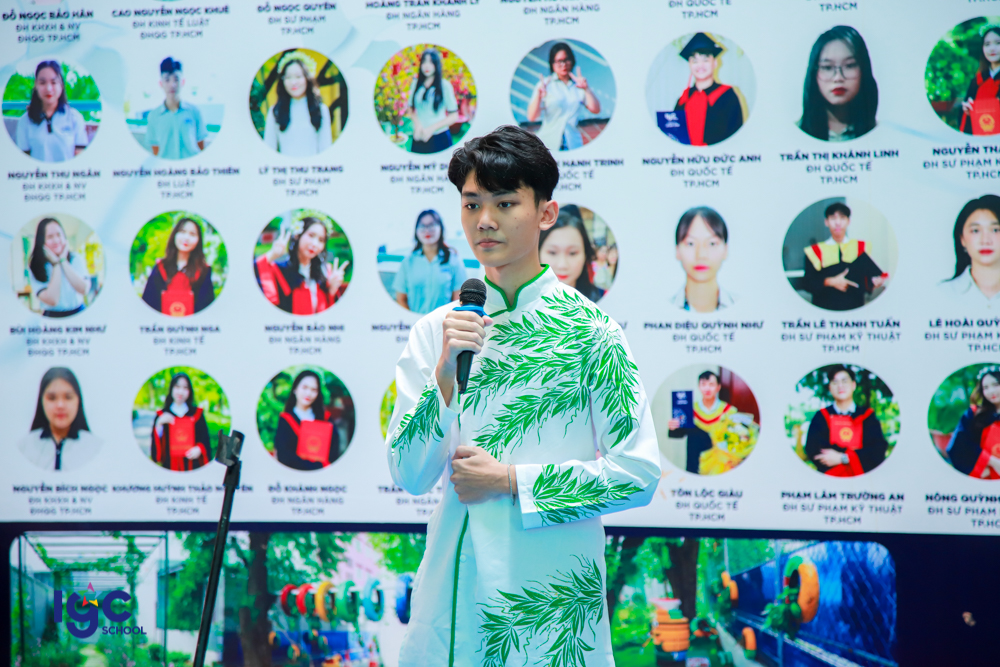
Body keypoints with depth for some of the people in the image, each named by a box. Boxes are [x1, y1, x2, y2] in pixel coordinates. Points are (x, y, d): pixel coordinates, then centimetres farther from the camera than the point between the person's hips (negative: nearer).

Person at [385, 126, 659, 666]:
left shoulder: (589, 329, -5)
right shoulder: (436, 331, 4)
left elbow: (639, 472, -8)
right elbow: (409, 476, -2)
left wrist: (511, 481, -11)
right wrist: (445, 374, -15)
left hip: (551, 580, -2)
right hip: (456, 574, 3)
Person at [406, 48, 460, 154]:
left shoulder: (444, 86, -4)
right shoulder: (416, 84, 9)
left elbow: (454, 116, -4)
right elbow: (411, 110, 14)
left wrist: (432, 128, -12)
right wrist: (417, 124, -6)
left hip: (439, 138, -3)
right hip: (419, 137, 3)